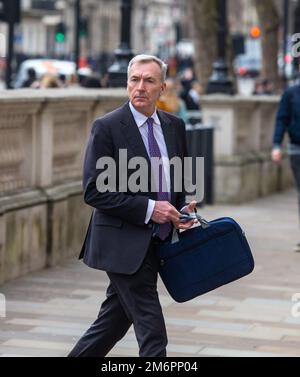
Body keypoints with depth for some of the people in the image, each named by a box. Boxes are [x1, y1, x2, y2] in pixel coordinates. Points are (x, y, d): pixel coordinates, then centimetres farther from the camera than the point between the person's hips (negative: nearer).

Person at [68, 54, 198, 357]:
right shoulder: (107, 127, -10)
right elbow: (94, 192, -14)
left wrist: (183, 209, -1)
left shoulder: (174, 126, 9)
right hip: (123, 244, -6)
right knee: (152, 335, -6)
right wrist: (148, 209, -19)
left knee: (114, 321, 15)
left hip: (154, 243, 6)